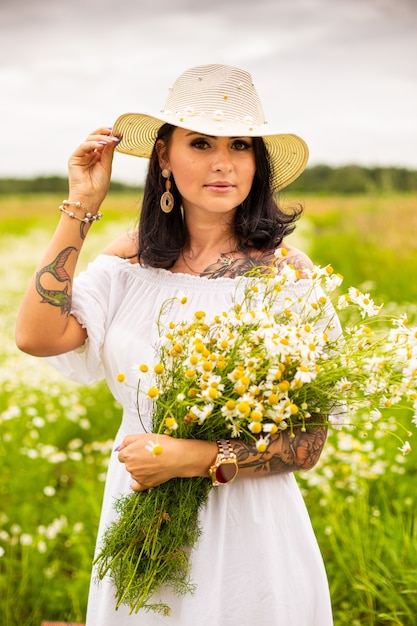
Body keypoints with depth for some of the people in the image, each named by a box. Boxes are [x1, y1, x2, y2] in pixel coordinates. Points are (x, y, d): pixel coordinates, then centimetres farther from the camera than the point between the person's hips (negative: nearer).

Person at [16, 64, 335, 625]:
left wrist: (196, 458, -23)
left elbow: (307, 443, -11)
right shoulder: (131, 259, -3)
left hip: (245, 528, -3)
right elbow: (37, 336, -18)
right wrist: (80, 208, -14)